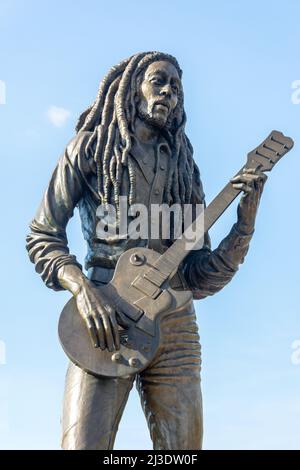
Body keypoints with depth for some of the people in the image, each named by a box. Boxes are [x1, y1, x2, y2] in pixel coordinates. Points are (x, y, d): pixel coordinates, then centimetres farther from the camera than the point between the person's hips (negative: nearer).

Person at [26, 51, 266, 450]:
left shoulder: (182, 170, 16)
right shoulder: (91, 150, 8)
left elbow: (199, 279, 10)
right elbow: (42, 236, 4)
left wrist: (245, 222, -4)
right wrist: (81, 287, -13)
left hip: (174, 325, 4)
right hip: (104, 321, -3)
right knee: (84, 445, -15)